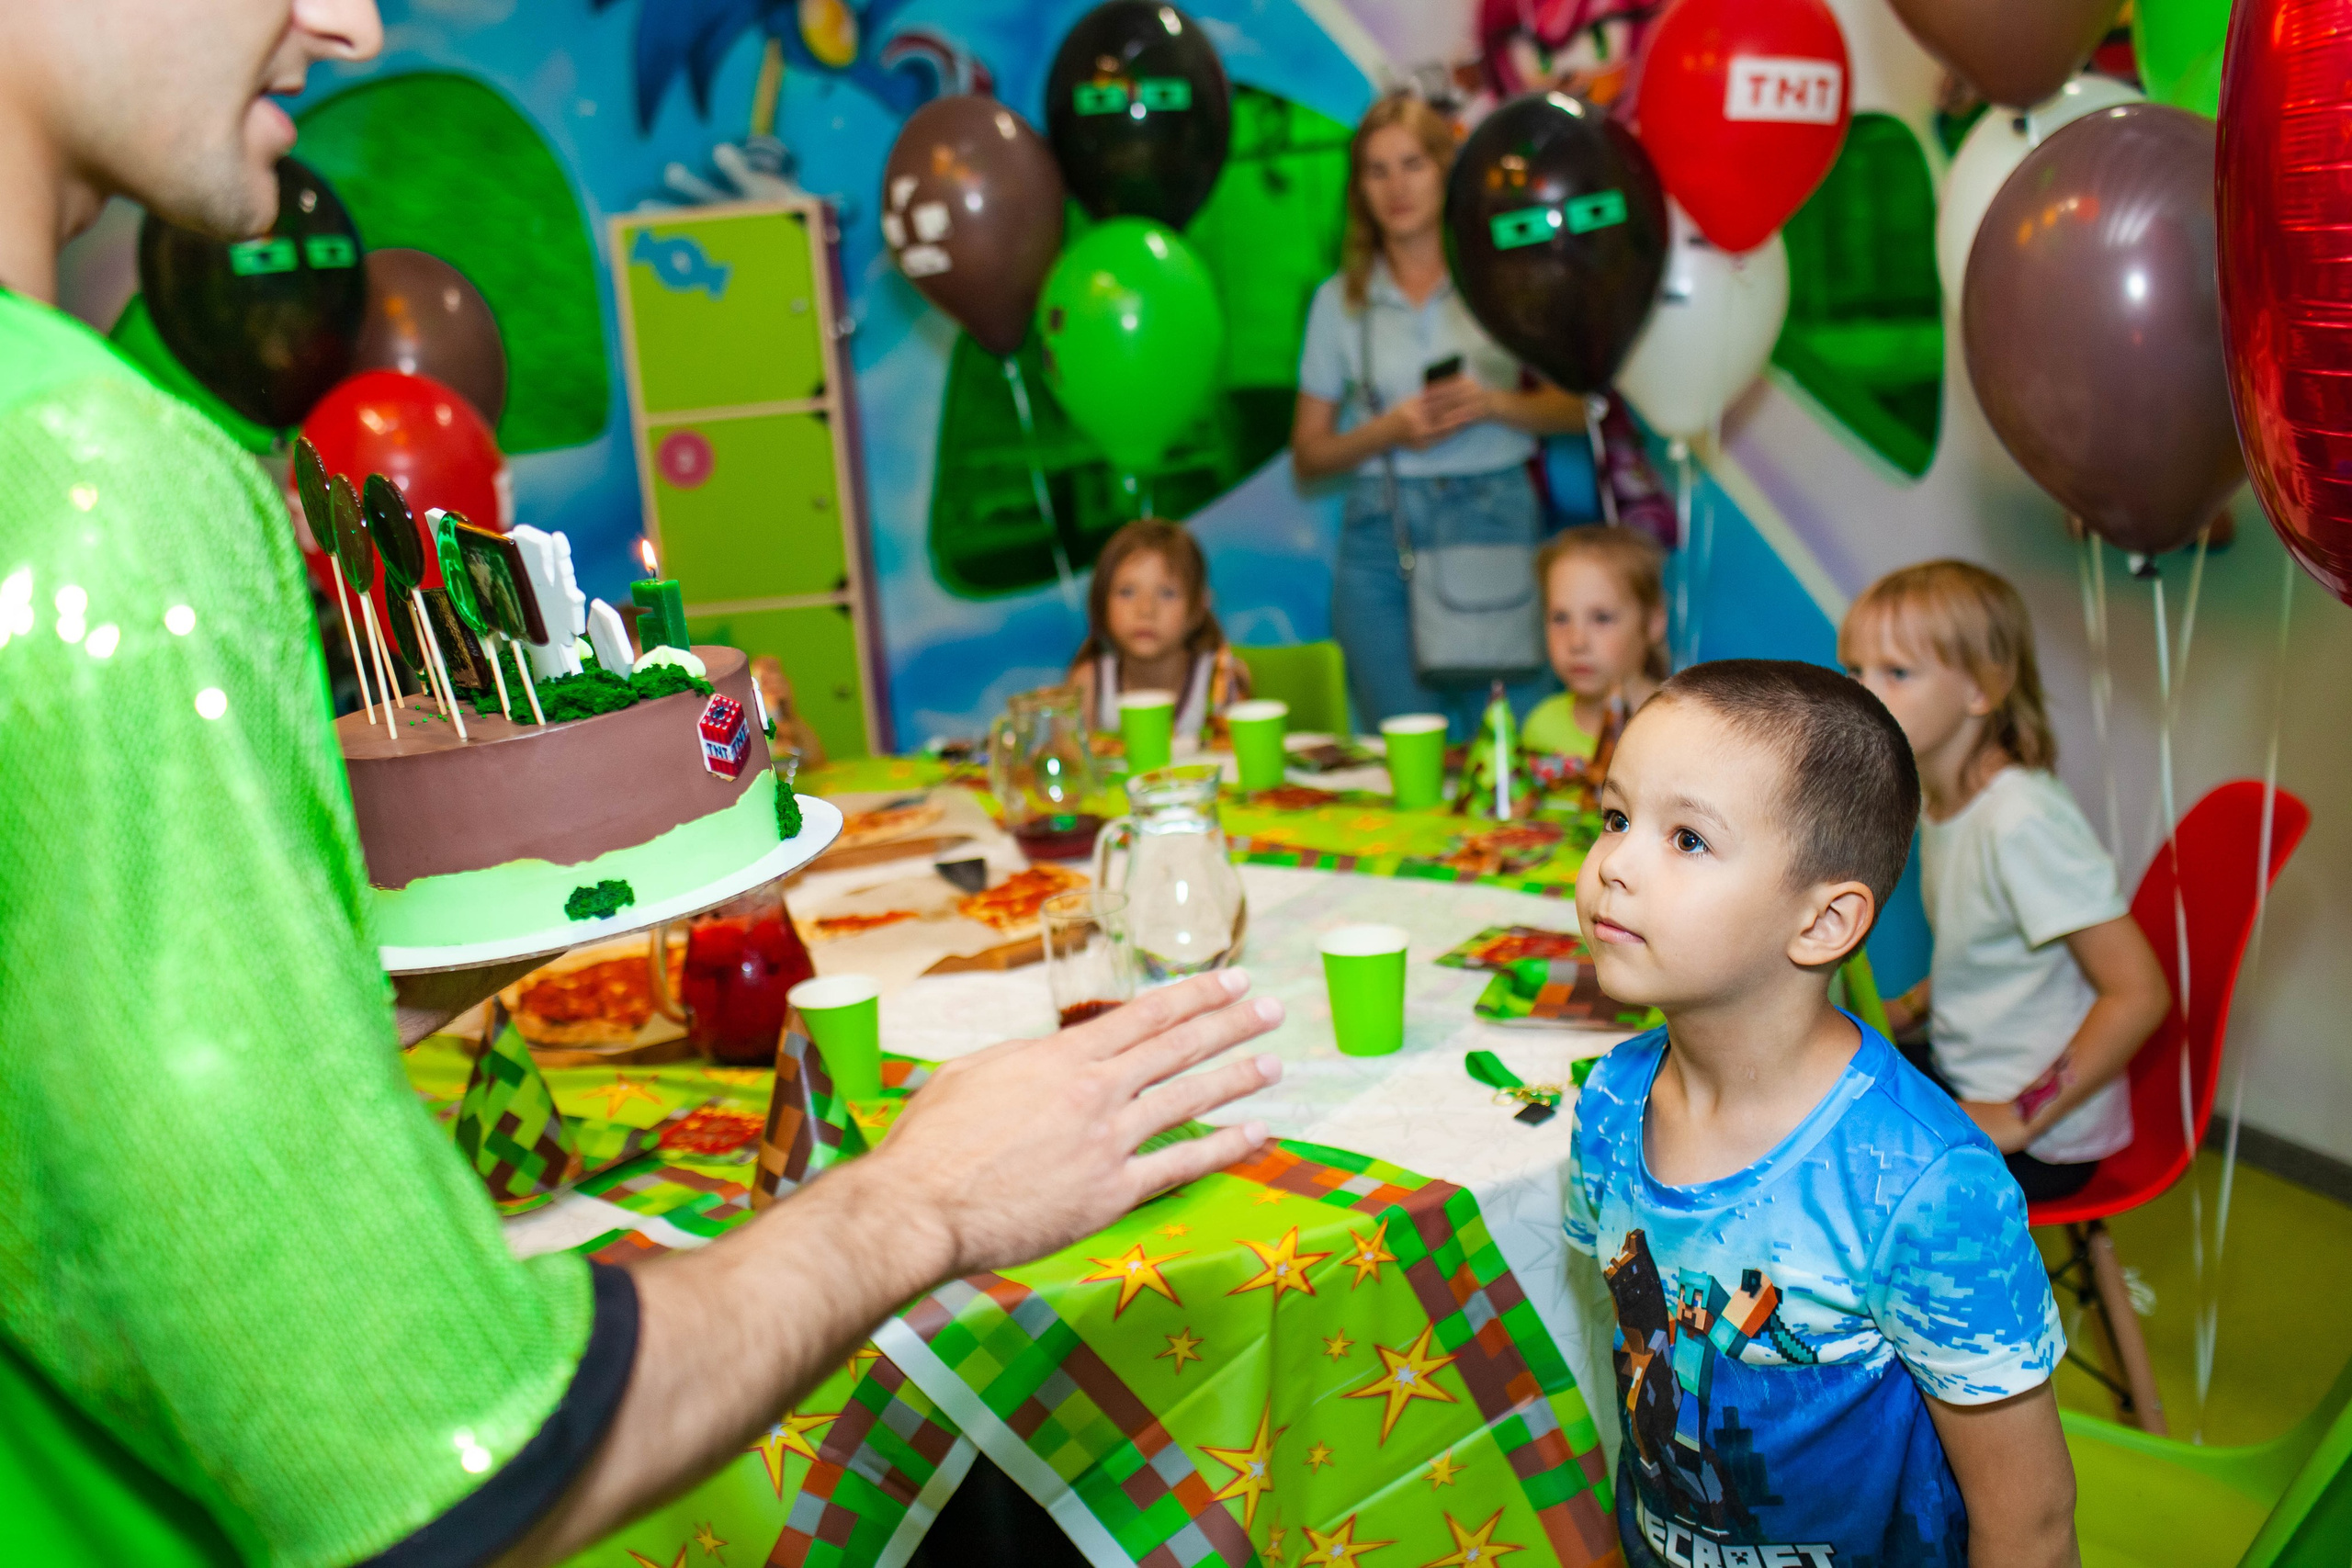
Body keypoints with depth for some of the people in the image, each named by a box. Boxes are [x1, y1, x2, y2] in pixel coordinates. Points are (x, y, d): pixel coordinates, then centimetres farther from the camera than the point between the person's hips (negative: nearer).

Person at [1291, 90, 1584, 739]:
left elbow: (1571, 406, 7)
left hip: (1496, 521, 0)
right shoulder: (1339, 300, 8)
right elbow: (1308, 455, 7)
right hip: (1382, 535, 1)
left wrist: (1494, 403, -11)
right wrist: (1389, 429, -10)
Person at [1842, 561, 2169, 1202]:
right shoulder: (1943, 798, 0)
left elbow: (2138, 994, -27)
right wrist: (1908, 1009, 4)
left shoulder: (2022, 819, -27)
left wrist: (2020, 1120, -22)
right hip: (1961, 1075, 8)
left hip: (2042, 1142, -8)